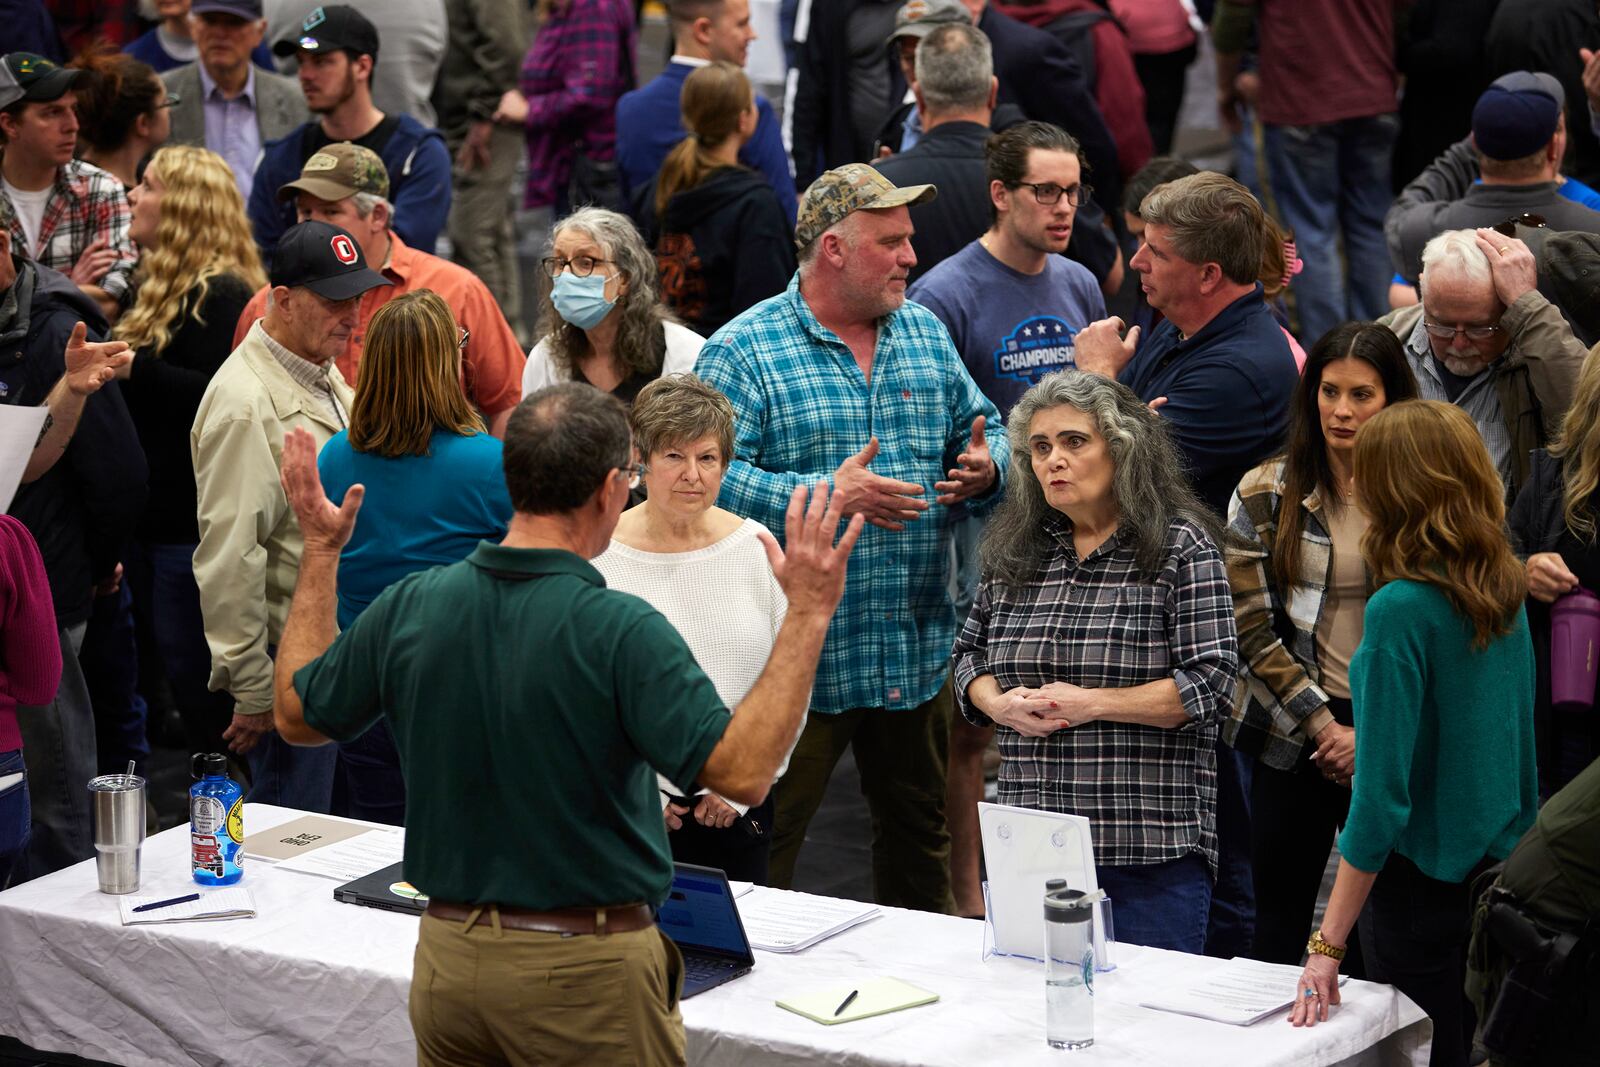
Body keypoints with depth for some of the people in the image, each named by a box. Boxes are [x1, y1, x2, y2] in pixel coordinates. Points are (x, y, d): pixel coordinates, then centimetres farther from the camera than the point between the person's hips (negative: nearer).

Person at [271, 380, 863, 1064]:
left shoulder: (411, 607, -4)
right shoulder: (619, 631, -20)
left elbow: (298, 716, 11)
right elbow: (743, 772, -23)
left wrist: (320, 552, 20)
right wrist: (807, 614, -18)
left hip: (448, 956, 5)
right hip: (588, 971, -5)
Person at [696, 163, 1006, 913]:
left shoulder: (926, 334, 11)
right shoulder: (743, 351, -9)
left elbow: (982, 429, 18)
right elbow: (711, 478, -19)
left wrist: (984, 469, -6)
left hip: (918, 651, 6)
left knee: (919, 831, 18)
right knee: (766, 835, -2)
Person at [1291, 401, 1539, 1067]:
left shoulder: (1401, 610, -20)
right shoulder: (1504, 593, 2)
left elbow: (1382, 795, -23)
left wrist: (1328, 943, -21)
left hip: (1424, 882, -7)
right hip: (1502, 875, 7)